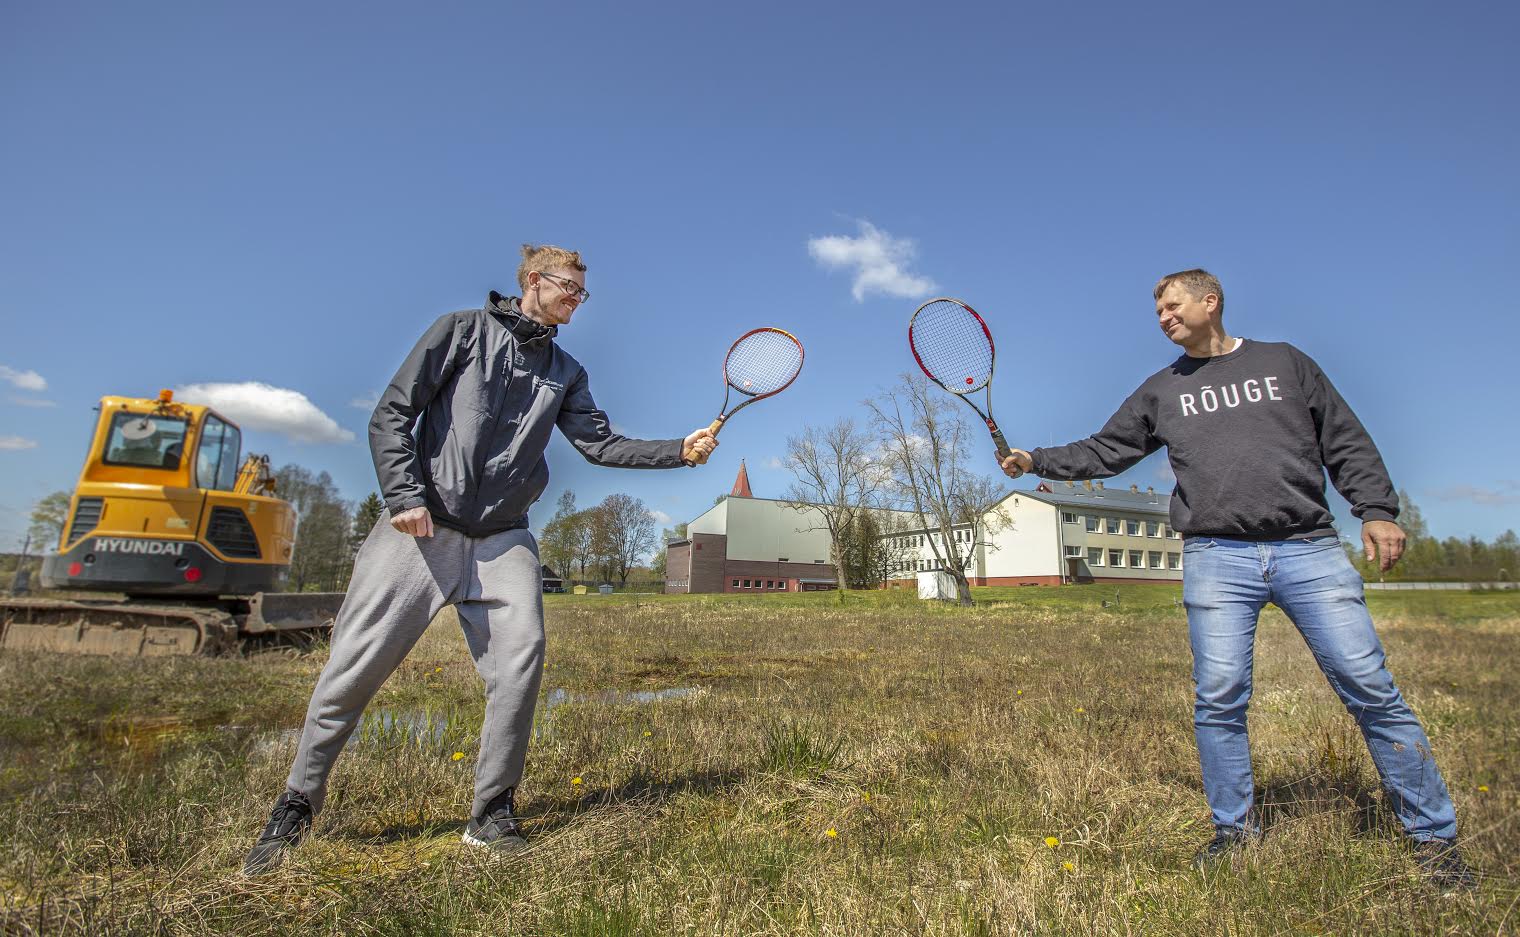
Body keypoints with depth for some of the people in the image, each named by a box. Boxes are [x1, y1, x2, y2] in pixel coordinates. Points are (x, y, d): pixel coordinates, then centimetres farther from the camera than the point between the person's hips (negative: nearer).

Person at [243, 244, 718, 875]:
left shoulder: (565, 372, 14)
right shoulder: (463, 330, 3)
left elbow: (601, 443, 5)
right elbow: (392, 413, -1)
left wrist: (680, 451, -6)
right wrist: (405, 496, -12)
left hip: (503, 540, 3)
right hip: (422, 528, -3)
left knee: (521, 654, -13)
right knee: (355, 666, -1)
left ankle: (492, 811, 3)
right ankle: (296, 806, 21)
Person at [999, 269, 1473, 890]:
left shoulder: (1285, 362, 16)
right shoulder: (1161, 390, 18)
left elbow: (1347, 444, 14)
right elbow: (1103, 452, 17)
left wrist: (1377, 510, 2)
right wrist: (1038, 461, 6)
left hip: (1310, 550, 0)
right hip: (1216, 559, 1)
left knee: (1370, 688, -3)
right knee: (1219, 699, -3)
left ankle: (1433, 835, 14)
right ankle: (1234, 829, 13)